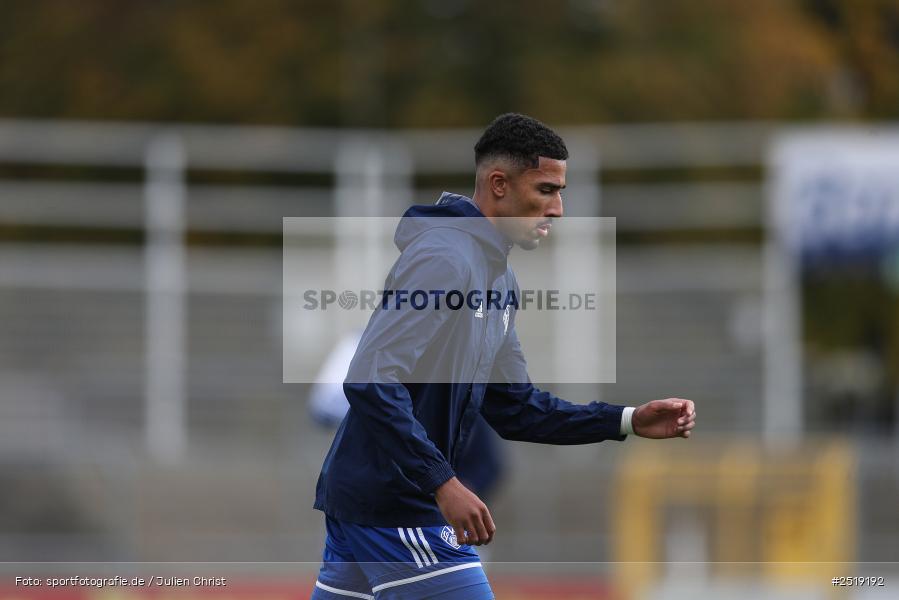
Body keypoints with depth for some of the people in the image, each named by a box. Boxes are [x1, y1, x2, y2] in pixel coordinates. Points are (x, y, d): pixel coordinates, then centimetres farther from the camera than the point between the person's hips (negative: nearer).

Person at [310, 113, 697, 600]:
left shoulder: (498, 276, 15)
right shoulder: (444, 257, -17)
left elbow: (514, 409, 17)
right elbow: (371, 382, -26)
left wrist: (628, 421, 8)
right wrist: (443, 483, -27)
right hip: (399, 510, -10)